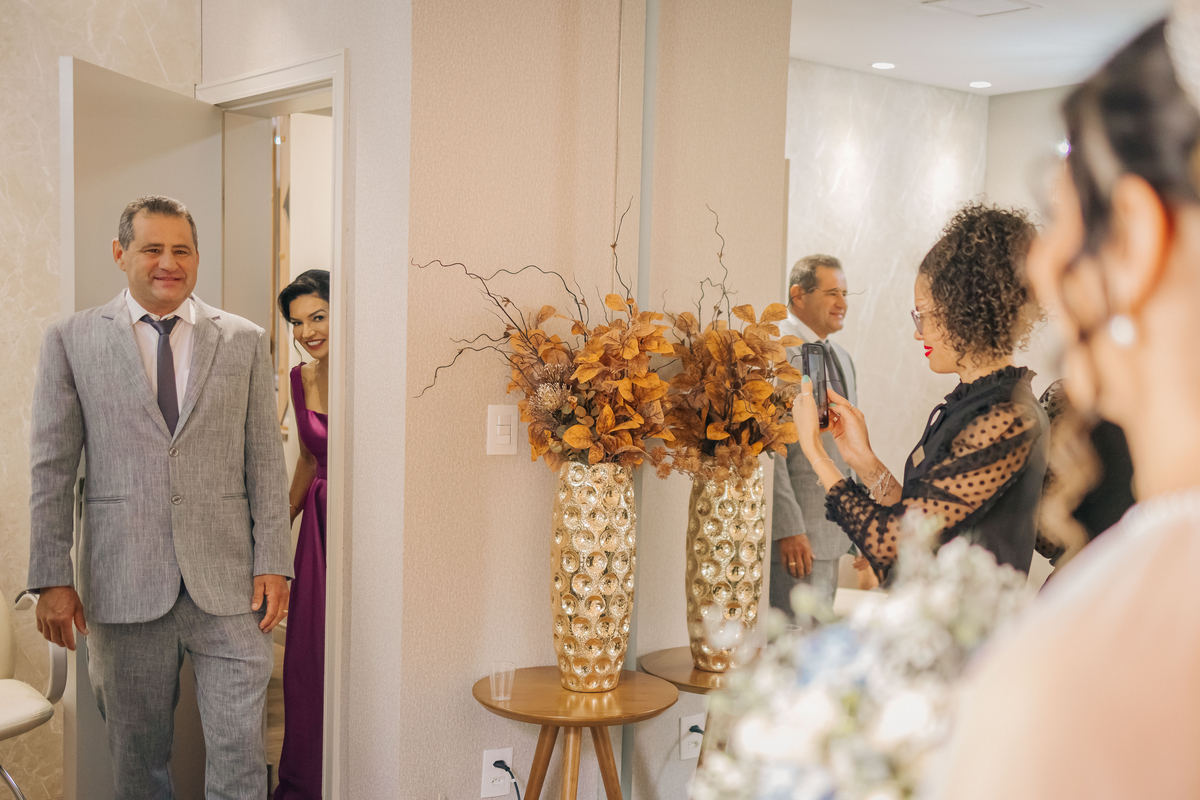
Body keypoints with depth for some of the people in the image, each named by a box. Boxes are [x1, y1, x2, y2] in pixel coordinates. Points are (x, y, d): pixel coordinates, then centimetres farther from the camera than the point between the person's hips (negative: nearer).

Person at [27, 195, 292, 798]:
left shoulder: (244, 341, 8)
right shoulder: (70, 340, 5)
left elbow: (265, 460, 6)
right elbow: (52, 468, 3)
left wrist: (273, 562, -1)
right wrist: (52, 579, -2)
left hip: (228, 582, 1)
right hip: (123, 584, 0)